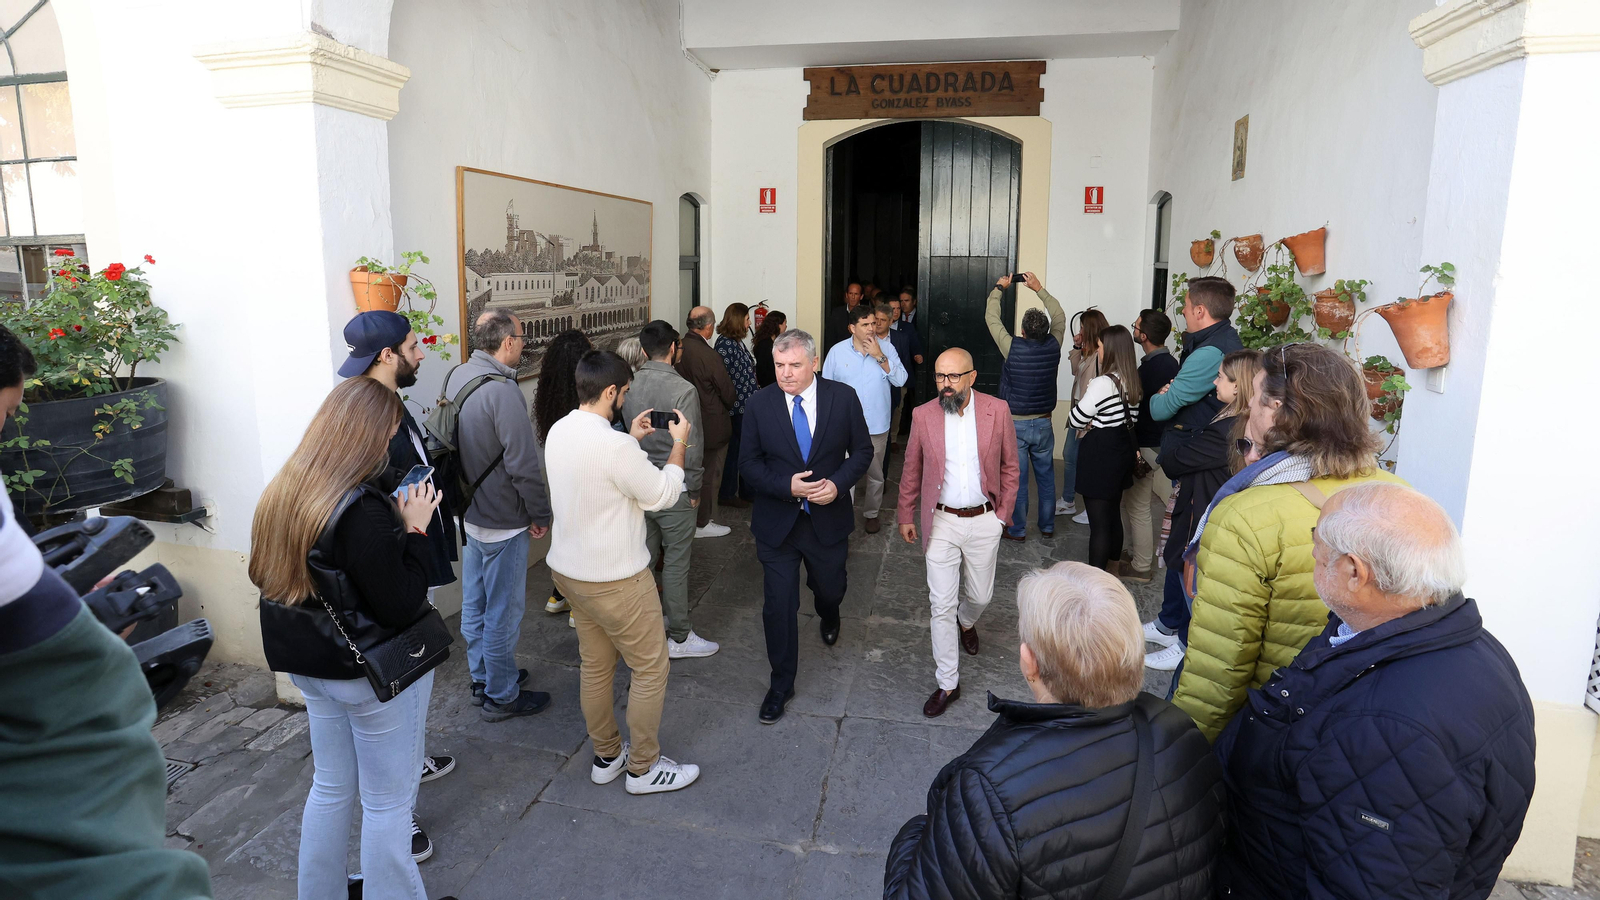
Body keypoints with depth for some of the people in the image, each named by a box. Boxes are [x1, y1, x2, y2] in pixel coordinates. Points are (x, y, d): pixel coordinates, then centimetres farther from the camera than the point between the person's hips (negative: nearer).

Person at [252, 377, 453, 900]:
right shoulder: (363, 512, -28)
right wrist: (415, 529, -16)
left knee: (331, 788, 25)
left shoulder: (280, 494, -3)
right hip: (376, 675, -8)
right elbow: (402, 606, -25)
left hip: (312, 668, 8)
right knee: (388, 803, 10)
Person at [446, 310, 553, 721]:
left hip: (470, 513, 9)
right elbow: (524, 465, -25)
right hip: (503, 520, -9)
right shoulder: (502, 390, -25)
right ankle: (501, 696, 19)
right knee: (503, 611, 5)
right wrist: (541, 514, -11)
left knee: (475, 602, 20)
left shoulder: (456, 376, 2)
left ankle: (482, 677, 37)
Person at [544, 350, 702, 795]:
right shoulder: (614, 444, -27)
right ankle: (643, 767, 22)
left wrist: (632, 439, 15)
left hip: (567, 569, 9)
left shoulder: (559, 430, 0)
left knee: (595, 665, 21)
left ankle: (606, 756, 36)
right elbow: (662, 494, -15)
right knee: (651, 669, 8)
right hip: (614, 578, -9)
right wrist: (679, 443, -3)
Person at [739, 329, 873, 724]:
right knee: (778, 606, 3)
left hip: (828, 519, 1)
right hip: (777, 523, -1)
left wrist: (838, 483, -17)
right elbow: (749, 463, -3)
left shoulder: (843, 397, -7)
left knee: (830, 589, 21)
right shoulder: (759, 404, -7)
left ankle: (828, 615, 60)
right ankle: (781, 684, 23)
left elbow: (862, 451, 1)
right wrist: (787, 486, -20)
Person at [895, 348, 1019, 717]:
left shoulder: (997, 411, -7)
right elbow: (911, 470, 5)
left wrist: (1003, 511, 1)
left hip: (984, 521, 1)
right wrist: (906, 515, 9)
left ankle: (966, 622, 54)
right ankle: (948, 684, 16)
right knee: (941, 605, 1)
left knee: (981, 596, 16)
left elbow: (1009, 465, 3)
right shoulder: (923, 415, -6)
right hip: (941, 523, 0)